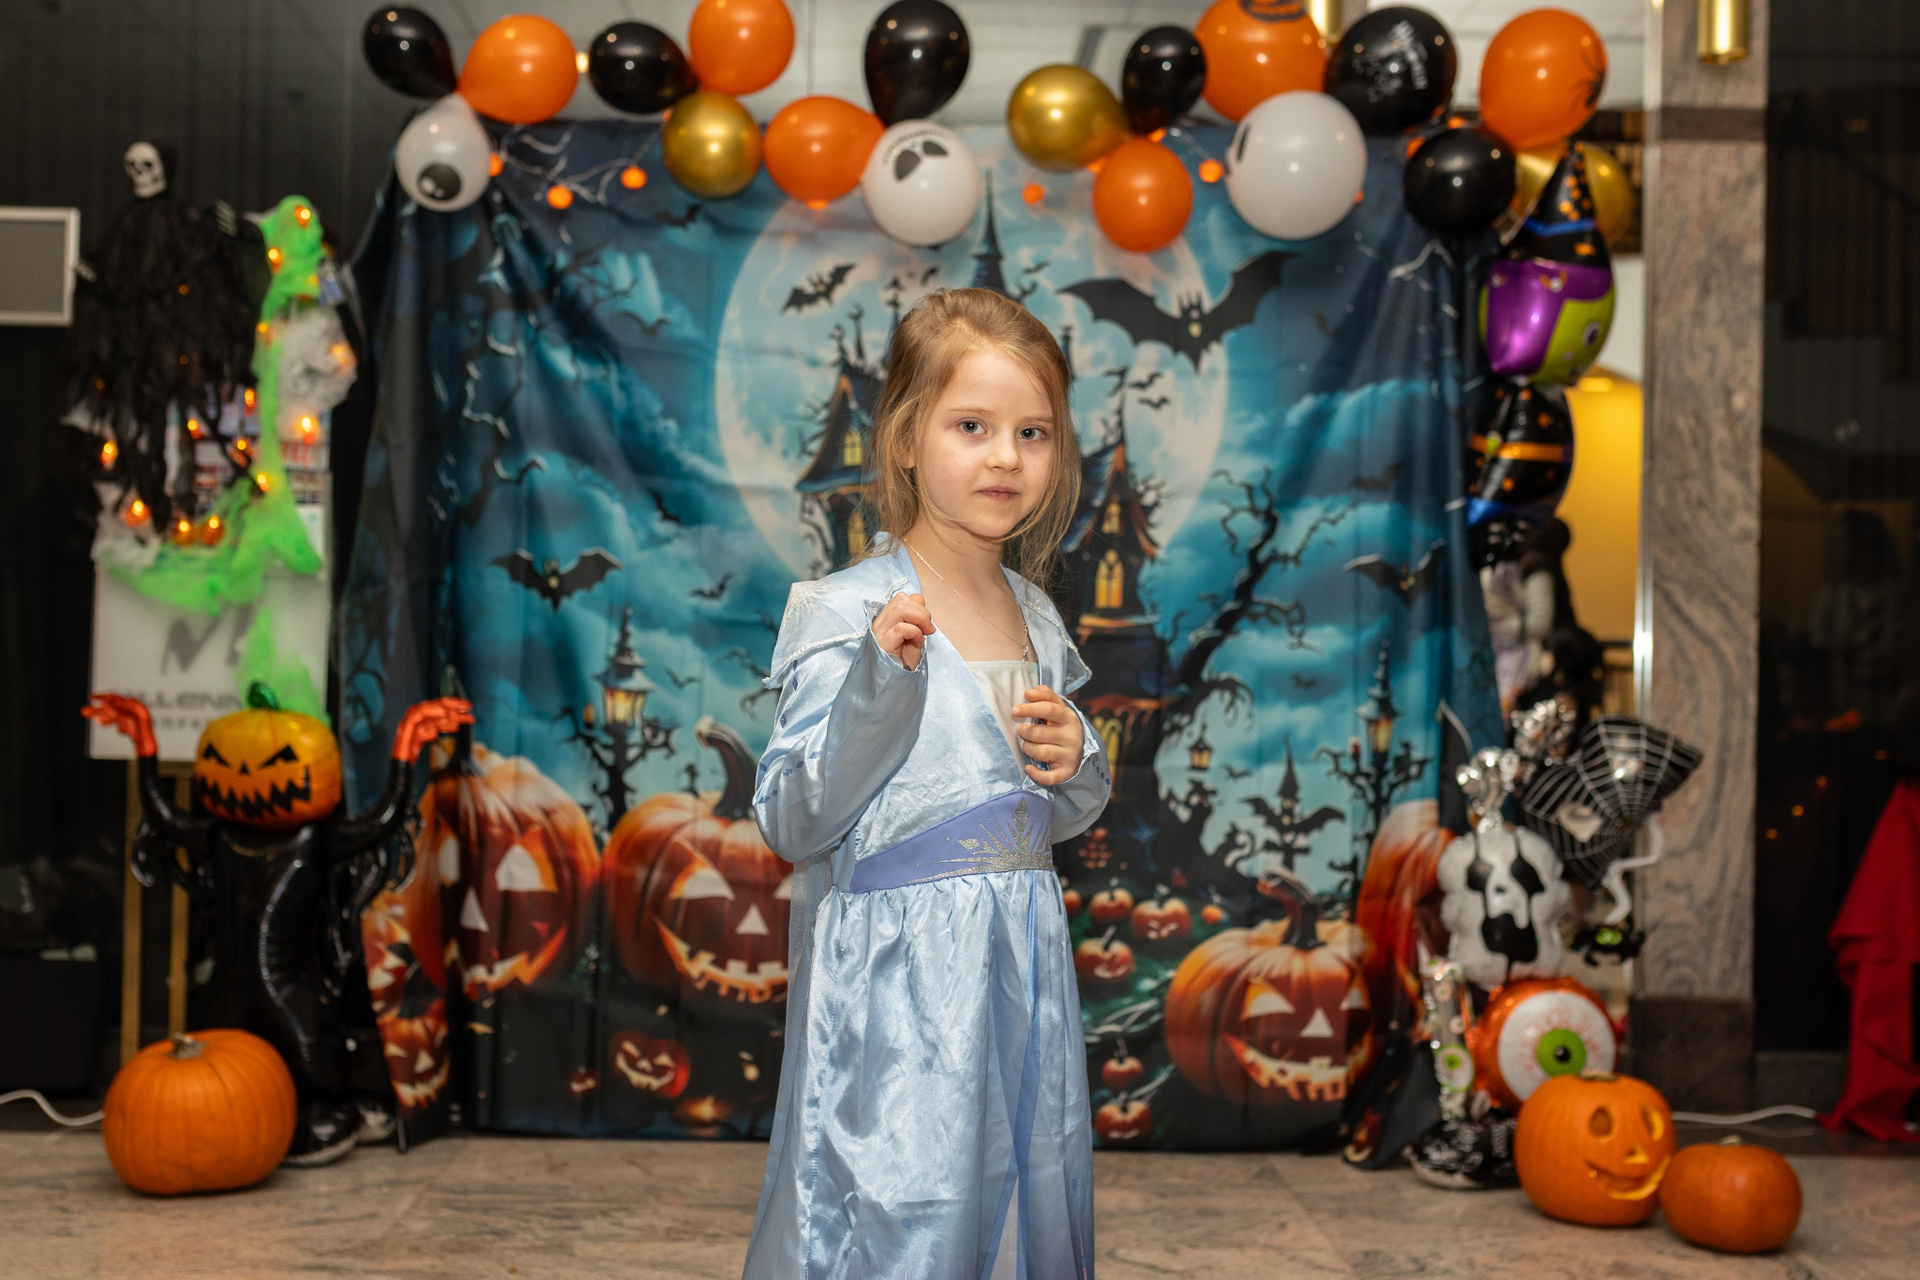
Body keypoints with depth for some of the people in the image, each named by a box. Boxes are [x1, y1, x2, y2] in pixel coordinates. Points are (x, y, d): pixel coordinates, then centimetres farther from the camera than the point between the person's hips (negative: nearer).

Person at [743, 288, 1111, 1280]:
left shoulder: (1036, 616, 8)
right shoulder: (844, 613, -11)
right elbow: (792, 826, -15)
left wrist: (1075, 769, -2)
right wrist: (878, 684, -26)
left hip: (1024, 970, 6)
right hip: (896, 979, -6)